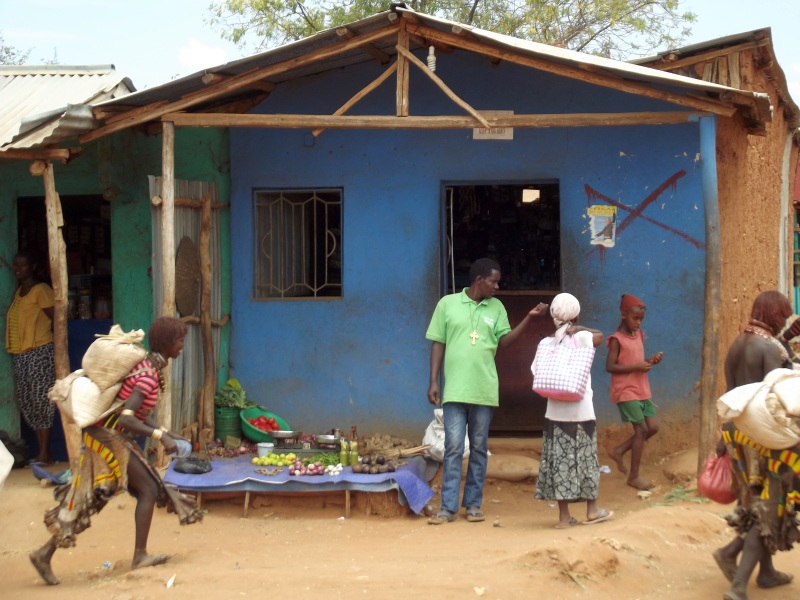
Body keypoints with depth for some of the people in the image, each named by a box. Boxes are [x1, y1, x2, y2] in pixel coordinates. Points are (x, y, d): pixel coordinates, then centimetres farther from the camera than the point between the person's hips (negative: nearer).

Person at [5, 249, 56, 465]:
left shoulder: (41, 289, -9)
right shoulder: (19, 291, 16)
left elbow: (56, 318, -11)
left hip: (39, 353, -9)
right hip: (20, 355, 9)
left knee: (41, 400, -6)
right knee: (27, 402, 8)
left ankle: (45, 454, -3)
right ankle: (41, 451, 14)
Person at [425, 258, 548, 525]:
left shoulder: (496, 307, 9)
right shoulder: (448, 303, 2)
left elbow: (504, 341, 1)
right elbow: (438, 344, 4)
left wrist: (529, 317, -9)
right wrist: (433, 382, -1)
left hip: (484, 391, 3)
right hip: (454, 390, -2)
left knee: (479, 448, 7)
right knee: (453, 448, -5)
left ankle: (473, 504, 14)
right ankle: (448, 507, -2)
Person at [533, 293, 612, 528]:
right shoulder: (582, 338, -5)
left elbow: (537, 374, -2)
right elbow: (600, 335, 12)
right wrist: (578, 329, 1)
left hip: (555, 412, 2)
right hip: (581, 410, -2)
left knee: (559, 461, 4)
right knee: (585, 460, 10)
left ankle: (564, 515, 7)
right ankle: (592, 510, 22)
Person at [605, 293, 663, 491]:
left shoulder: (638, 335, 11)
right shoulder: (617, 339, -12)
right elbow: (610, 366, -18)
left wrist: (651, 361, -1)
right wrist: (636, 367, -23)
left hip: (642, 390, 8)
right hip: (626, 392, -8)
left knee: (653, 427, 3)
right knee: (641, 429, -8)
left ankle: (619, 451, 20)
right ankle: (634, 476, 2)